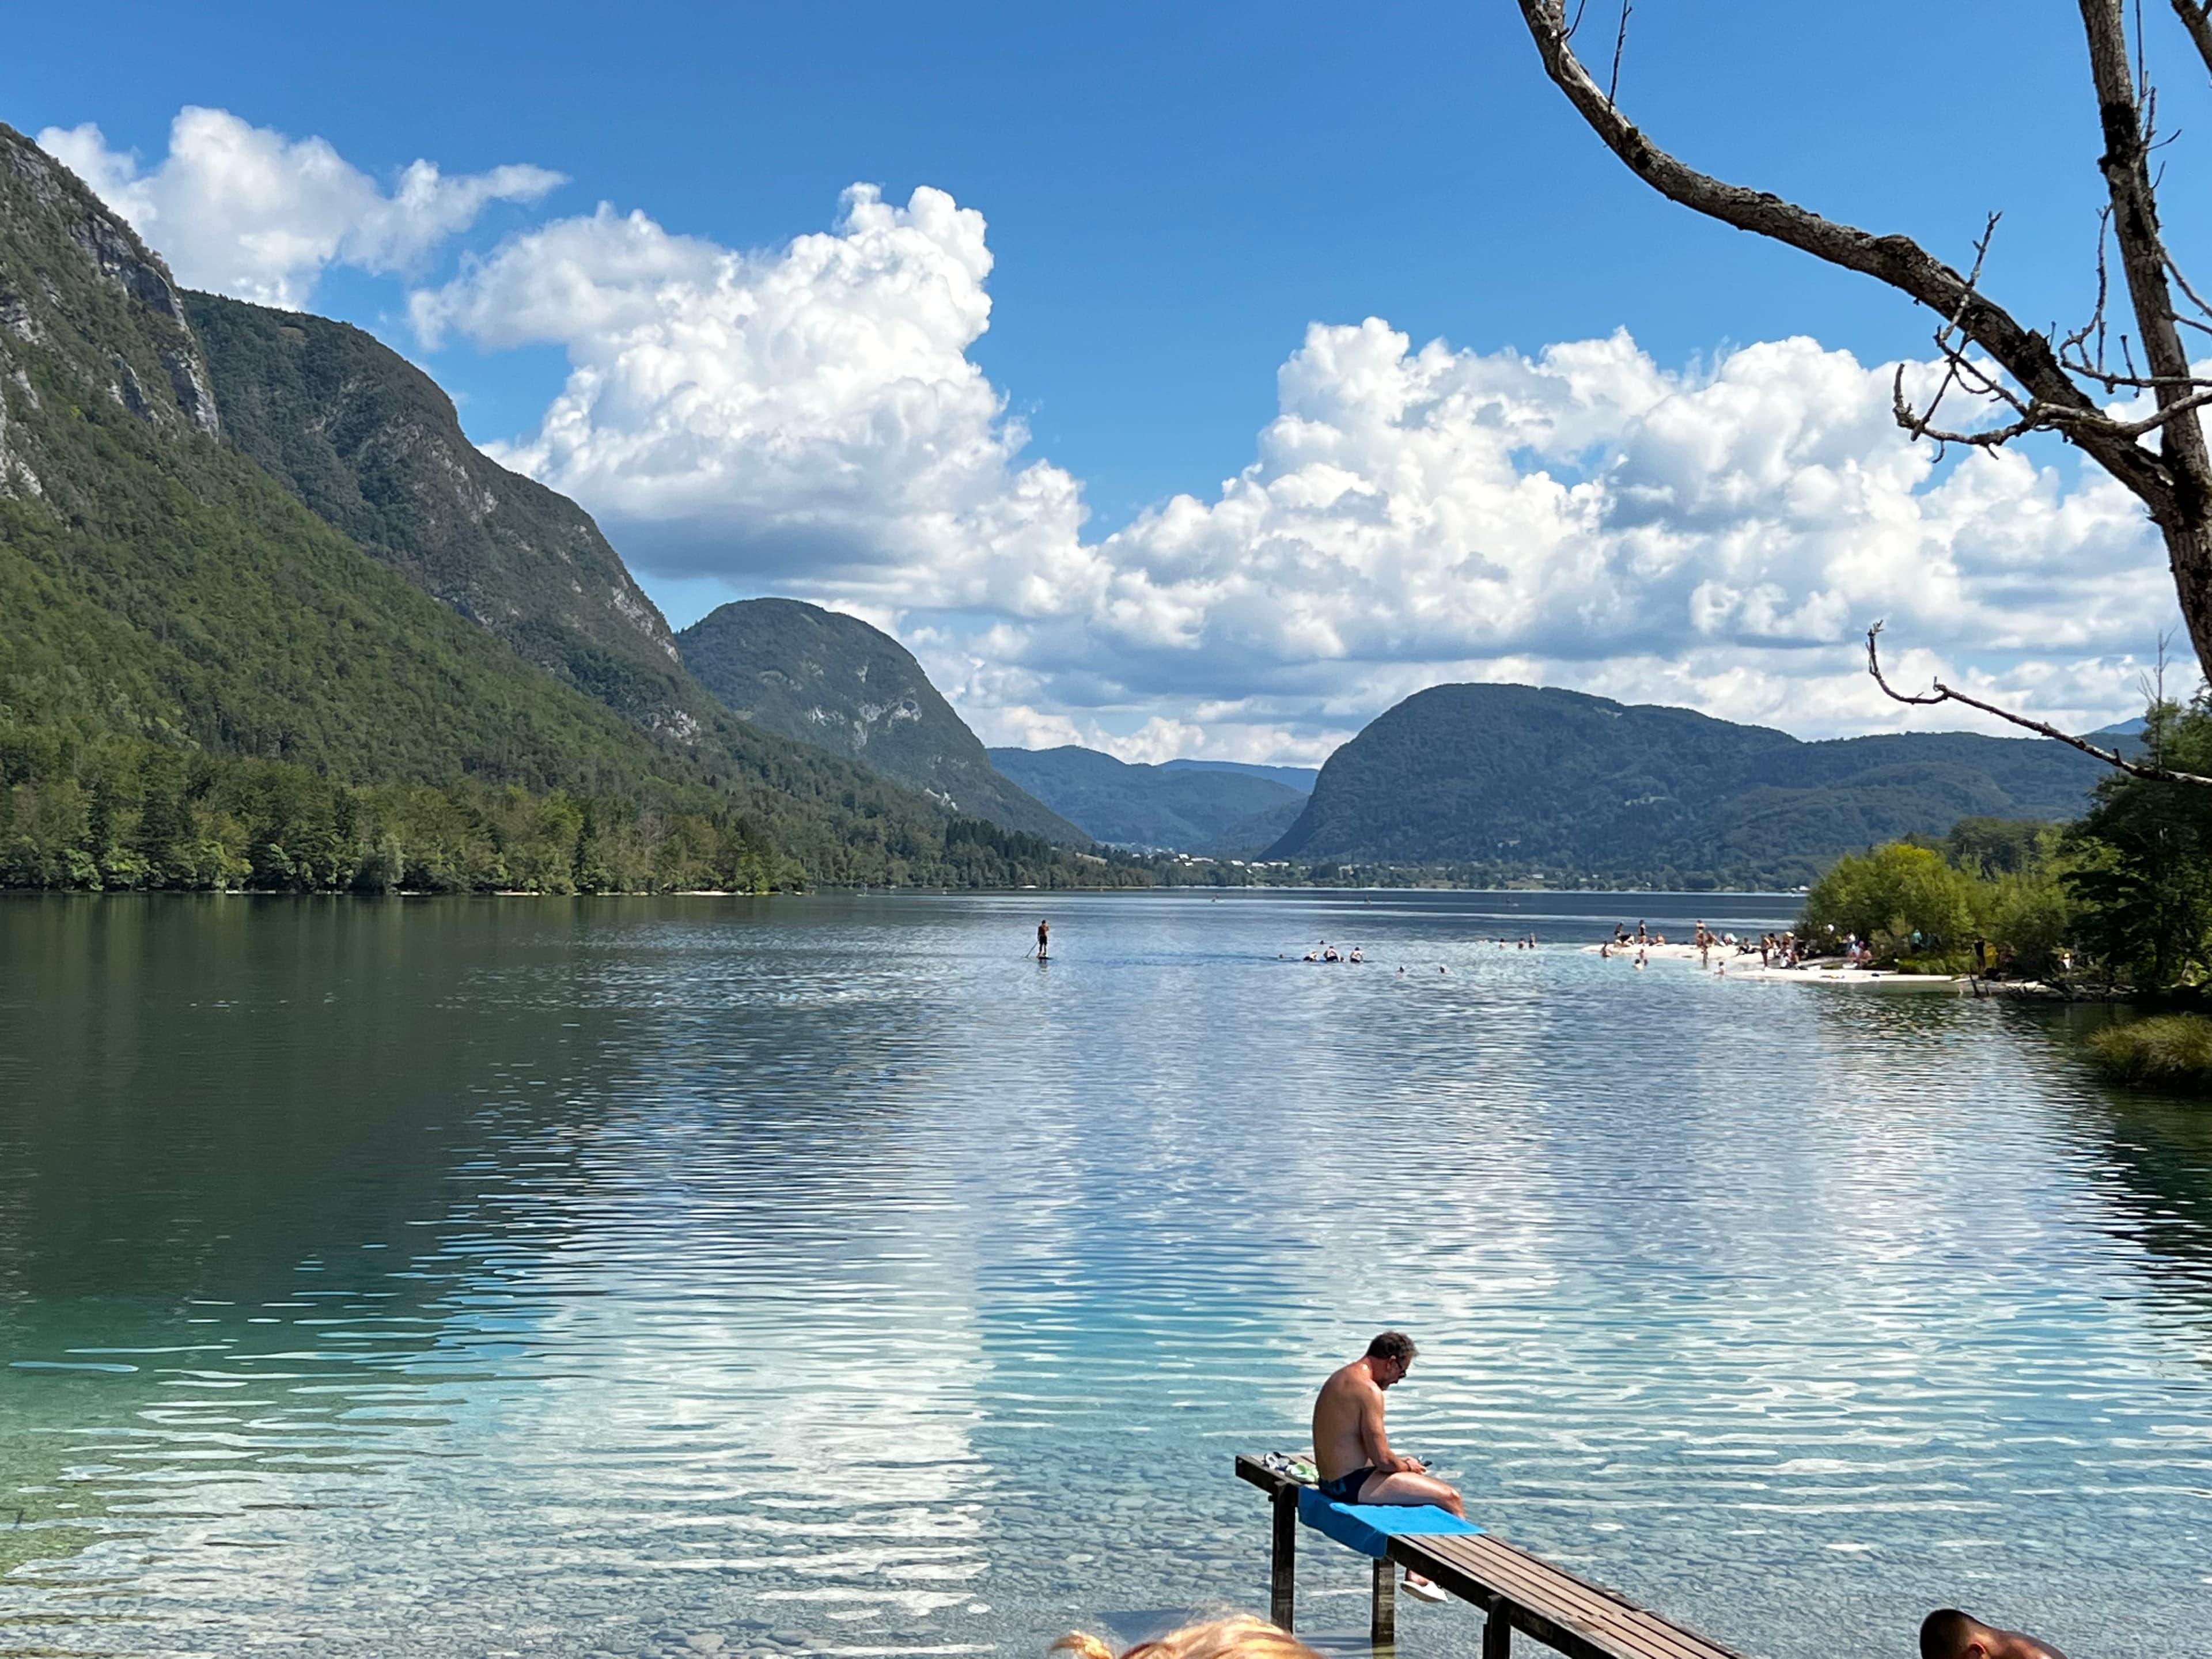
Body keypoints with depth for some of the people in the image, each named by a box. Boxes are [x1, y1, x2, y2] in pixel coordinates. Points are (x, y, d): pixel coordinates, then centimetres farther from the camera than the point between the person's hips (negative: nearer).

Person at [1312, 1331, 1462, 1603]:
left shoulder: (1340, 1377, 12)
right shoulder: (1369, 1390, -20)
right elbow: (1382, 1460, -21)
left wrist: (1400, 1463, 12)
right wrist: (1407, 1466, -1)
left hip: (1332, 1480, 11)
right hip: (1352, 1485, -11)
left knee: (1427, 1488, 23)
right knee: (1449, 1497, -7)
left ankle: (1417, 1575, 22)